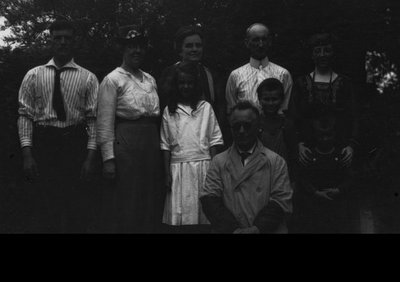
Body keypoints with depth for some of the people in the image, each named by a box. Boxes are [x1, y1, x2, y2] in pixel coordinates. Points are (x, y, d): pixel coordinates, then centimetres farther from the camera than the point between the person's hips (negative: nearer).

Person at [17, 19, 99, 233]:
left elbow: (93, 119, 0)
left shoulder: (88, 78, 5)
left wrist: (90, 157, -8)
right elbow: (25, 115, 3)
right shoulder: (33, 75, 8)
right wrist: (27, 153, -7)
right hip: (43, 142, 0)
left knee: (76, 212, 4)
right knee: (50, 208, 0)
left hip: (76, 143, 0)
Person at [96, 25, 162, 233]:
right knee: (128, 208, -1)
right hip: (126, 142, -6)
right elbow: (105, 122, -8)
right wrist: (108, 158, -14)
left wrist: (160, 151, 12)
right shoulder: (113, 80, -4)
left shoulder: (150, 79, 15)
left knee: (150, 205, 11)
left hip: (152, 142, 6)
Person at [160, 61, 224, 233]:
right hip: (179, 167, 1)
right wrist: (167, 174, 2)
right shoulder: (169, 111, 9)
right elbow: (166, 145, 9)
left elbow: (214, 140, 6)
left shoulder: (205, 107, 7)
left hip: (203, 166, 0)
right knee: (182, 218, -1)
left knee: (204, 219, -3)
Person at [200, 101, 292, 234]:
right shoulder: (218, 162, 12)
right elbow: (209, 199, 3)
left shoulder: (276, 161, 9)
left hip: (265, 231, 0)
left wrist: (258, 228, -11)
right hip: (228, 230, 0)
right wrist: (233, 229, -10)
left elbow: (281, 200, 2)